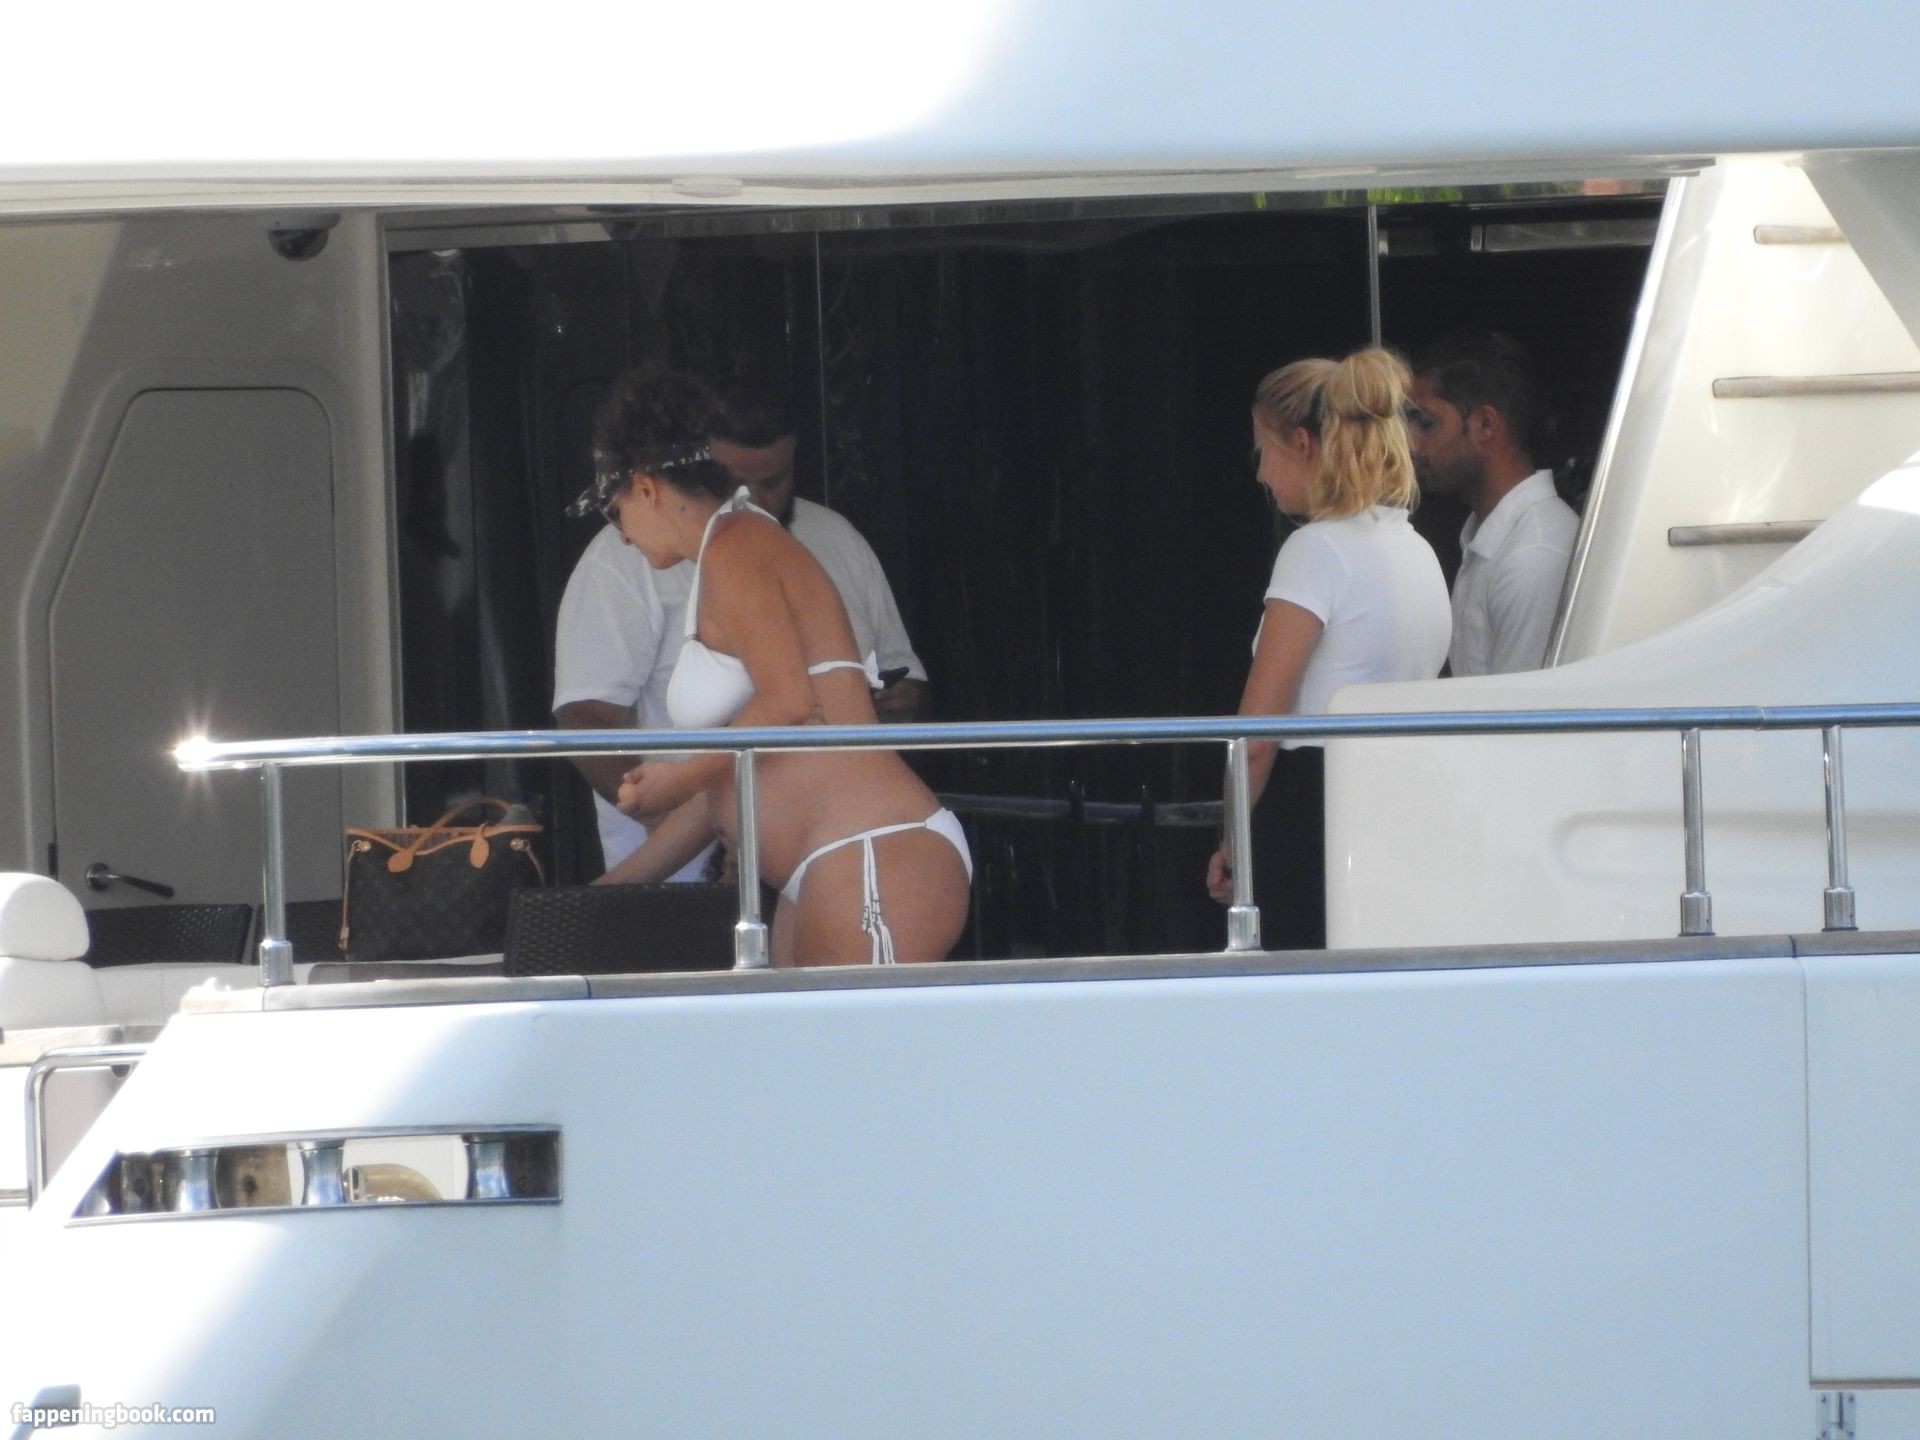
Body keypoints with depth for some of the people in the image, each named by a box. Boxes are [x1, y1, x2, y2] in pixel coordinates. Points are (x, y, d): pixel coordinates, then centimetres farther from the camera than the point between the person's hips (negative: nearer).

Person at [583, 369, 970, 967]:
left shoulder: (735, 548, -3)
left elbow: (788, 704, -18)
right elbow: (733, 781, 28)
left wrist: (678, 777, -4)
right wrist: (620, 882, 31)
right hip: (829, 880, 10)